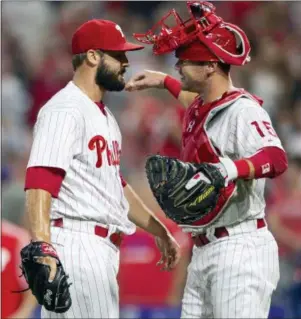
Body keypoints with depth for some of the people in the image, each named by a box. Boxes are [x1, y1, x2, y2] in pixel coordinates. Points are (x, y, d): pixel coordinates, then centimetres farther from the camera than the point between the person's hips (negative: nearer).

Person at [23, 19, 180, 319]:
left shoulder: (104, 116, 22)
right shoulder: (64, 110, -11)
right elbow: (38, 184, -23)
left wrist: (159, 231, 34)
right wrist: (42, 248, -36)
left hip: (102, 247, 10)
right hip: (75, 245, -10)